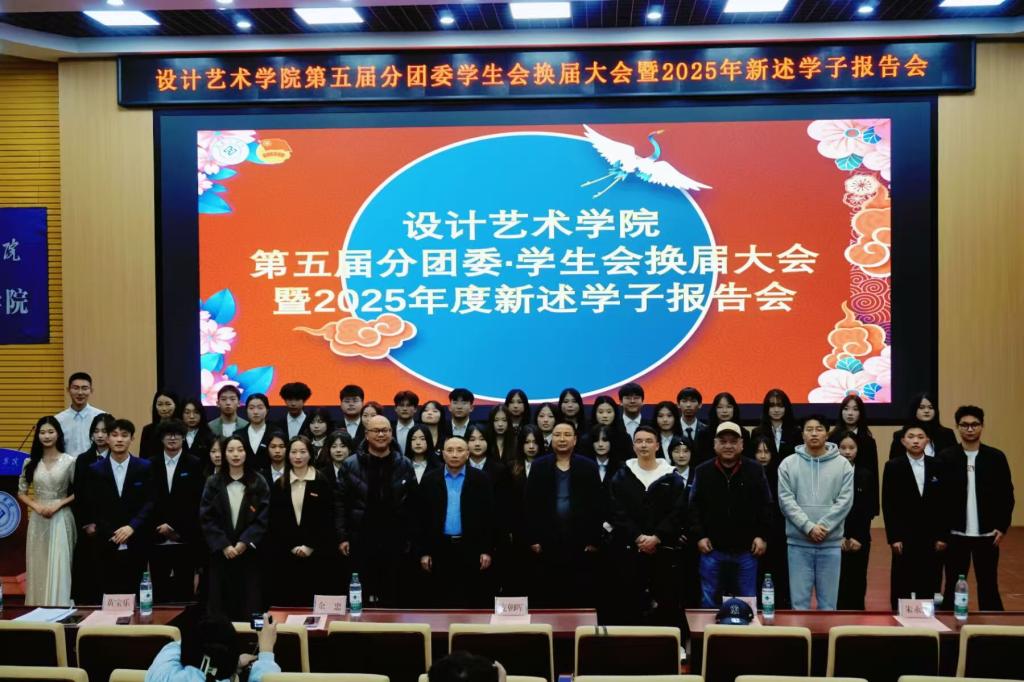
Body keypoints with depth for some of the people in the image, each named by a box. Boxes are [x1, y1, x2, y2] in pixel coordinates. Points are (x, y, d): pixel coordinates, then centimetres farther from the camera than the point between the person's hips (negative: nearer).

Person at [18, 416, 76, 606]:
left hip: (61, 519, -3)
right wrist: (37, 506, -7)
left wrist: (58, 505, -12)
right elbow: (21, 492, 9)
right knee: (38, 568, 7)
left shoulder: (69, 461, -3)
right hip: (38, 520, 3)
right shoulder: (30, 462, 5)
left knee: (59, 568, -2)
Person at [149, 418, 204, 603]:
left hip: (185, 540, -1)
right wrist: (160, 526, -6)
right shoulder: (151, 465, 9)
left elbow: (197, 501, -3)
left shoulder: (194, 465, 4)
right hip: (157, 540, 2)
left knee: (185, 591, 0)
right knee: (159, 591, 4)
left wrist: (174, 526, -10)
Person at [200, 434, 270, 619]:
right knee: (220, 605, 3)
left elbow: (263, 517, -3)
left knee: (250, 605, 0)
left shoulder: (258, 483, 2)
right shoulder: (213, 483, 4)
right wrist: (224, 545, -11)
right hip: (220, 553, 1)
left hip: (250, 552, -1)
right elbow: (206, 518, -1)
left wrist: (244, 542, -13)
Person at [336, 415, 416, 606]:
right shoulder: (350, 465, 0)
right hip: (361, 540, -1)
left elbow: (413, 504, 5)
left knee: (390, 595, 9)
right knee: (361, 595, 7)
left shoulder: (404, 466, 3)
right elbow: (340, 503, 1)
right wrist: (342, 537, -4)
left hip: (394, 541, 1)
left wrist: (411, 538, 1)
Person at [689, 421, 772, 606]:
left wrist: (762, 536, -3)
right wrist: (699, 536, -5)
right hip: (712, 549, 0)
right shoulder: (703, 472, 1)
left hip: (746, 550, 0)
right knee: (710, 601, 10)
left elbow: (766, 506, 3)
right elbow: (693, 507, 3)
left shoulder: (755, 470, 1)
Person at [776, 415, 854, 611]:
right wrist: (808, 527, -15)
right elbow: (786, 500, -5)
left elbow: (845, 501, -4)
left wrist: (823, 526, -14)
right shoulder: (788, 464, 2)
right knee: (799, 601, 5)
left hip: (831, 543, 0)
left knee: (828, 602, 8)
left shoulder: (843, 465, 3)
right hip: (798, 543, 0)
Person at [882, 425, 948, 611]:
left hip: (932, 538, 2)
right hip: (905, 537, -2)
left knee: (929, 588, 5)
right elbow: (888, 505, -4)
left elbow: (944, 503, 5)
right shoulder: (893, 466, -1)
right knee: (902, 588, 3)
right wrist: (893, 537, -9)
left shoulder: (937, 466, 5)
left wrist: (943, 536, 0)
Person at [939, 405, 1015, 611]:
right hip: (955, 534, -1)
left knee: (989, 586, 9)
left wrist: (1003, 526, -2)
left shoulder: (996, 457, 1)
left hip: (987, 534, 1)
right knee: (954, 586, 7)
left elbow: (1007, 495, 4)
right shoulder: (946, 457, -3)